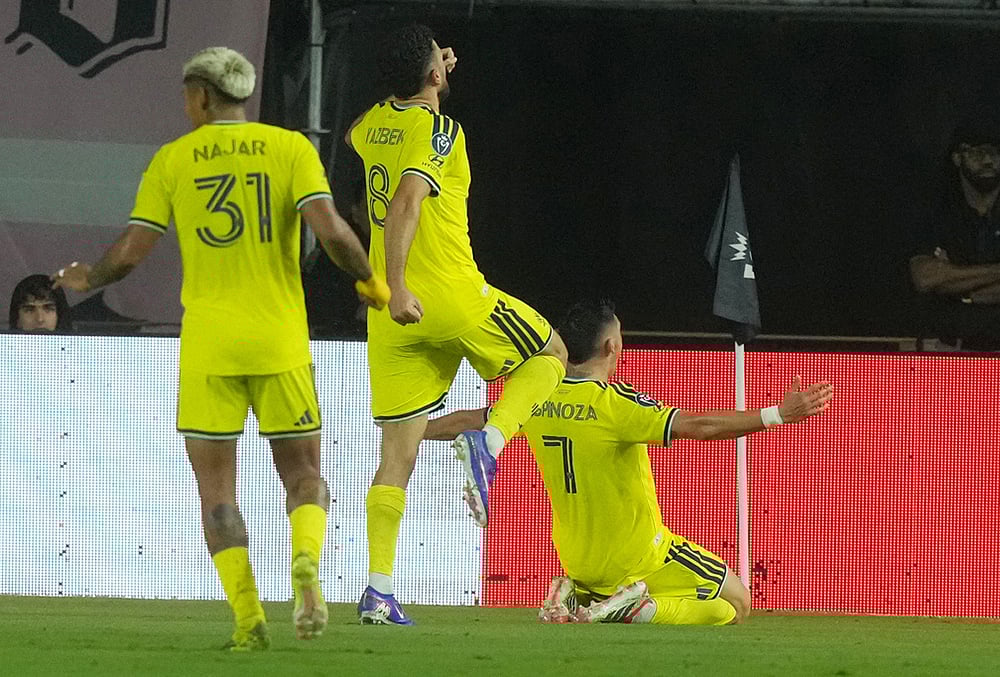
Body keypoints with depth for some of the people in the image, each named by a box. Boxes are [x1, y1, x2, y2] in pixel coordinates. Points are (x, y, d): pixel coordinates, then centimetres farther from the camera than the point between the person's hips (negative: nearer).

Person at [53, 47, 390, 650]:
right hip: (280, 338, 0)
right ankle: (306, 563, -19)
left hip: (207, 344, 0)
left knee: (217, 488, 7)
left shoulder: (172, 160, 3)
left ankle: (248, 617, -6)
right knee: (304, 474, 12)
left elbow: (133, 250, 1)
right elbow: (329, 227, -11)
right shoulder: (289, 148, 2)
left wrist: (88, 280, 21)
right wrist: (372, 282, 5)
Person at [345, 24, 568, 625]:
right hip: (449, 294, -6)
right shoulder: (437, 131, -10)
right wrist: (397, 286, -31)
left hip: (395, 314, 6)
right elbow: (407, 202, -25)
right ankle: (489, 439, -9)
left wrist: (419, 112, 36)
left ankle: (379, 590, -3)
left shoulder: (378, 122, 11)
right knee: (550, 355, 17)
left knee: (398, 452, 6)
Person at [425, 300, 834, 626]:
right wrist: (777, 414, -28)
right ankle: (639, 608, -14)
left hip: (578, 561, 6)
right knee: (737, 604, 7)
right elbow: (697, 425, -28)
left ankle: (575, 599, 4)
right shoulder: (613, 404, -20)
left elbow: (466, 422, 14)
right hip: (638, 555, -6)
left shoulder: (536, 402, -1)